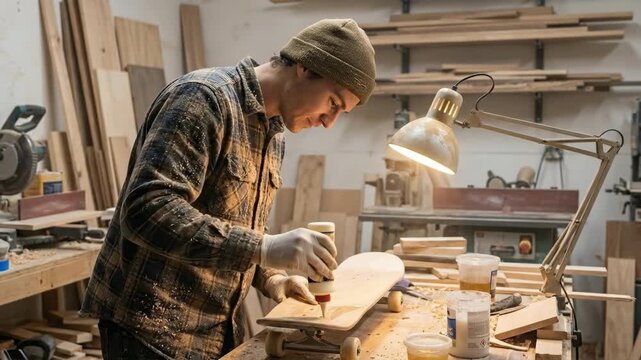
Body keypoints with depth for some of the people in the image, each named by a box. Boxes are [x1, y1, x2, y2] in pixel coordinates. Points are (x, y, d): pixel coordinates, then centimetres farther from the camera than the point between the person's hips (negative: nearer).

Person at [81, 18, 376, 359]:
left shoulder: (274, 133, 9)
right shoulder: (204, 97, -18)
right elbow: (146, 211, -29)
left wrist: (269, 276, 0)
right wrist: (264, 248, -34)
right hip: (155, 328, -8)